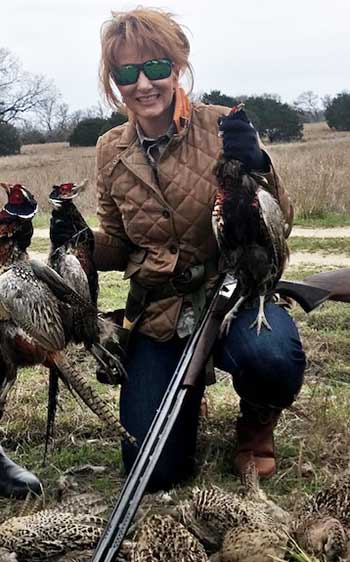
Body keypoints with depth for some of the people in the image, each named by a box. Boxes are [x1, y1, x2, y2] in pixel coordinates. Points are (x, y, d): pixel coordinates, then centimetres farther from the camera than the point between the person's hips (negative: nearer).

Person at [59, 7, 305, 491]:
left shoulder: (222, 126, -9)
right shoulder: (112, 152, 1)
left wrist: (257, 169, -26)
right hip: (158, 311, 3)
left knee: (271, 357, -39)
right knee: (156, 471, -4)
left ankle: (257, 420, 0)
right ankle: (189, 388, 30)